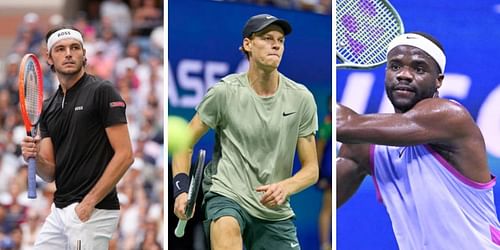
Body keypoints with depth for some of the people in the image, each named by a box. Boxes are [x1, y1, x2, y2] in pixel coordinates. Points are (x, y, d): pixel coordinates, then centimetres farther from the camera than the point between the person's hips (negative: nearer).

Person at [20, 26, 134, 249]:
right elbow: (50, 173, 12)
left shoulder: (101, 92, -7)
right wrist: (34, 157, -11)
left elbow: (124, 155, -12)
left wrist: (89, 202, -15)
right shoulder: (49, 107, 14)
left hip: (93, 212, -7)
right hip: (59, 211, 7)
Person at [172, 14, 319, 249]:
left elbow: (311, 169, 7)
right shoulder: (224, 92, -4)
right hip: (227, 195, -4)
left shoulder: (301, 98, 3)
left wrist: (285, 187, -14)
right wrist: (181, 190, -10)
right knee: (226, 227, -38)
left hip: (276, 213, 4)